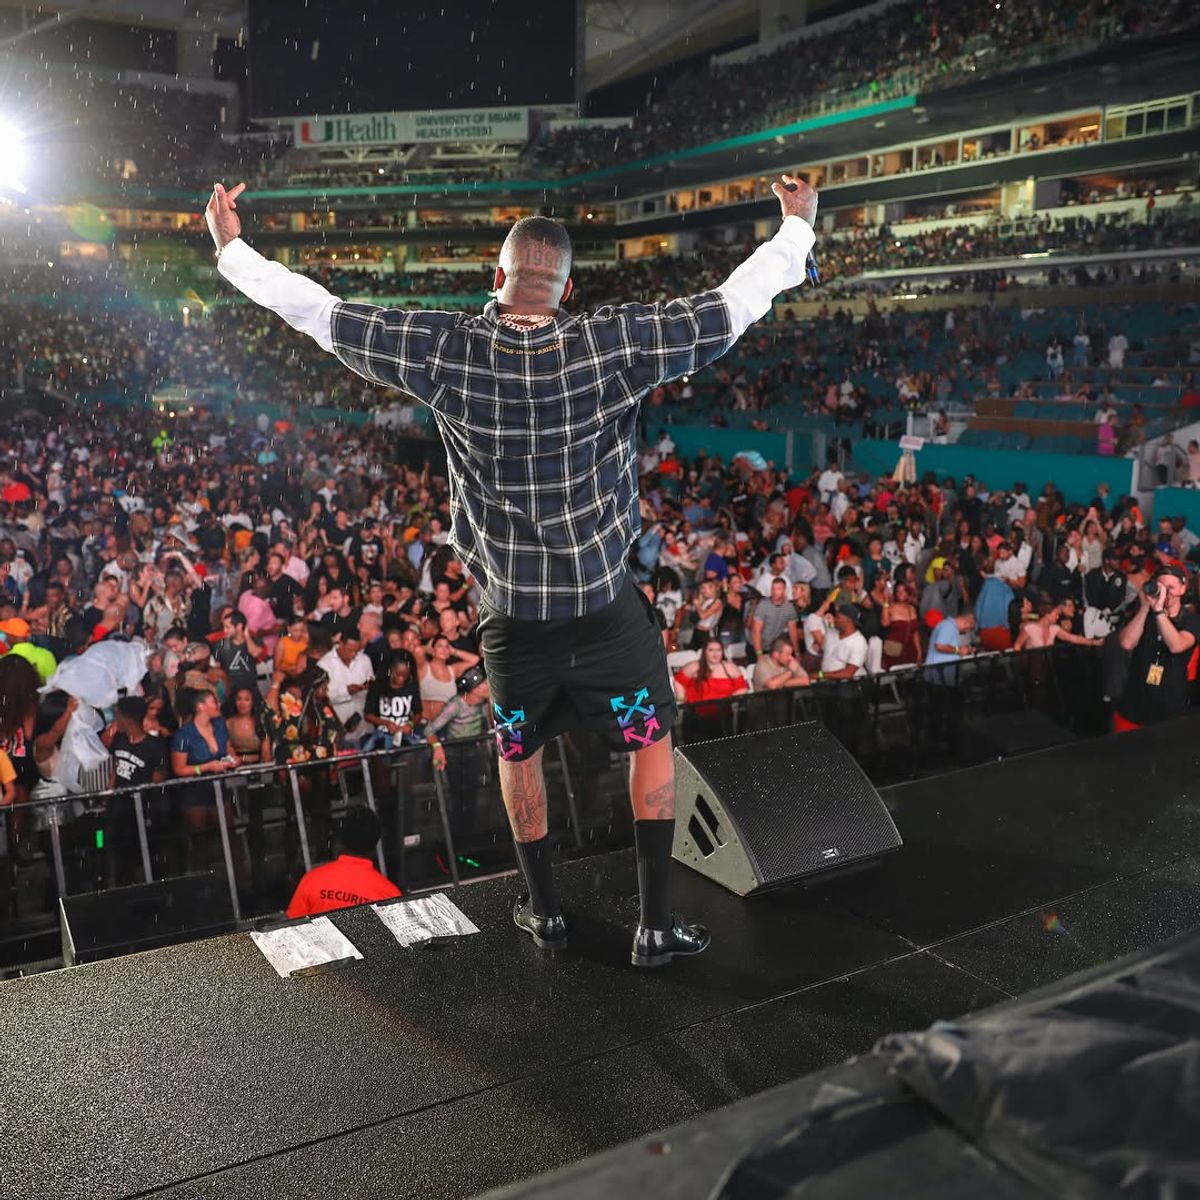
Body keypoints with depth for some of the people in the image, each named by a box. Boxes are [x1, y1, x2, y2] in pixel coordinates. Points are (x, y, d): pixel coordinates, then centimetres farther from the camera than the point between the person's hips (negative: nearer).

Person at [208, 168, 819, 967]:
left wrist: (232, 248, 11)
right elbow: (735, 306, -5)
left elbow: (322, 314, -4)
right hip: (607, 606, -1)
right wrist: (799, 226, 10)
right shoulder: (610, 347, -14)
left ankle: (545, 909, 36)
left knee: (519, 754, 23)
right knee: (653, 742, 17)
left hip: (513, 616, 1)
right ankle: (657, 924, 21)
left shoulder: (450, 354, -12)